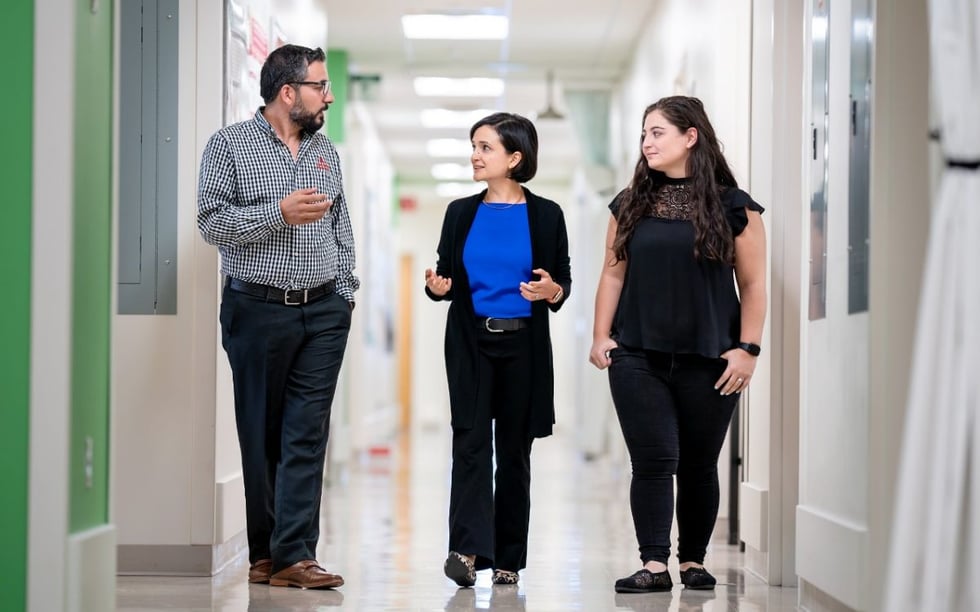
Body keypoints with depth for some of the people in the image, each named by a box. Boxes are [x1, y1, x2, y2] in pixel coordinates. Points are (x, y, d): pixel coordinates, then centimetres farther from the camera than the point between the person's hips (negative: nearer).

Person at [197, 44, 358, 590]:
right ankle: (264, 551, 13)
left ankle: (294, 555, -6)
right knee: (262, 434, 4)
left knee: (308, 435, -4)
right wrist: (279, 212, -18)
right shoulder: (230, 145, -2)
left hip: (324, 313, 4)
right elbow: (212, 221, -9)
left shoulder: (326, 151, 14)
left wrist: (346, 293, 11)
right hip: (259, 310, -4)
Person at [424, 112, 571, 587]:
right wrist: (437, 287, -11)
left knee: (514, 447, 6)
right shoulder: (461, 213, 6)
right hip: (470, 341, 1)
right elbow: (448, 279, 11)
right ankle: (468, 550, -22)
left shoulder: (545, 215, 0)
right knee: (471, 440, -13)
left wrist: (551, 291, -18)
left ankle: (508, 558, 15)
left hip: (523, 344, -1)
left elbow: (563, 284, 4)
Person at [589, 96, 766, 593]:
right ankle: (654, 566, -4)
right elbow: (613, 273, 9)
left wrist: (747, 348, -7)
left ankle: (693, 561, 20)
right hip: (638, 358, 2)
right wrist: (601, 336, 1)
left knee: (698, 466, 7)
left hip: (708, 361, -1)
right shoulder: (630, 205, 8)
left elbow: (754, 284, -1)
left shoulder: (732, 206, -1)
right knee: (653, 461, -5)